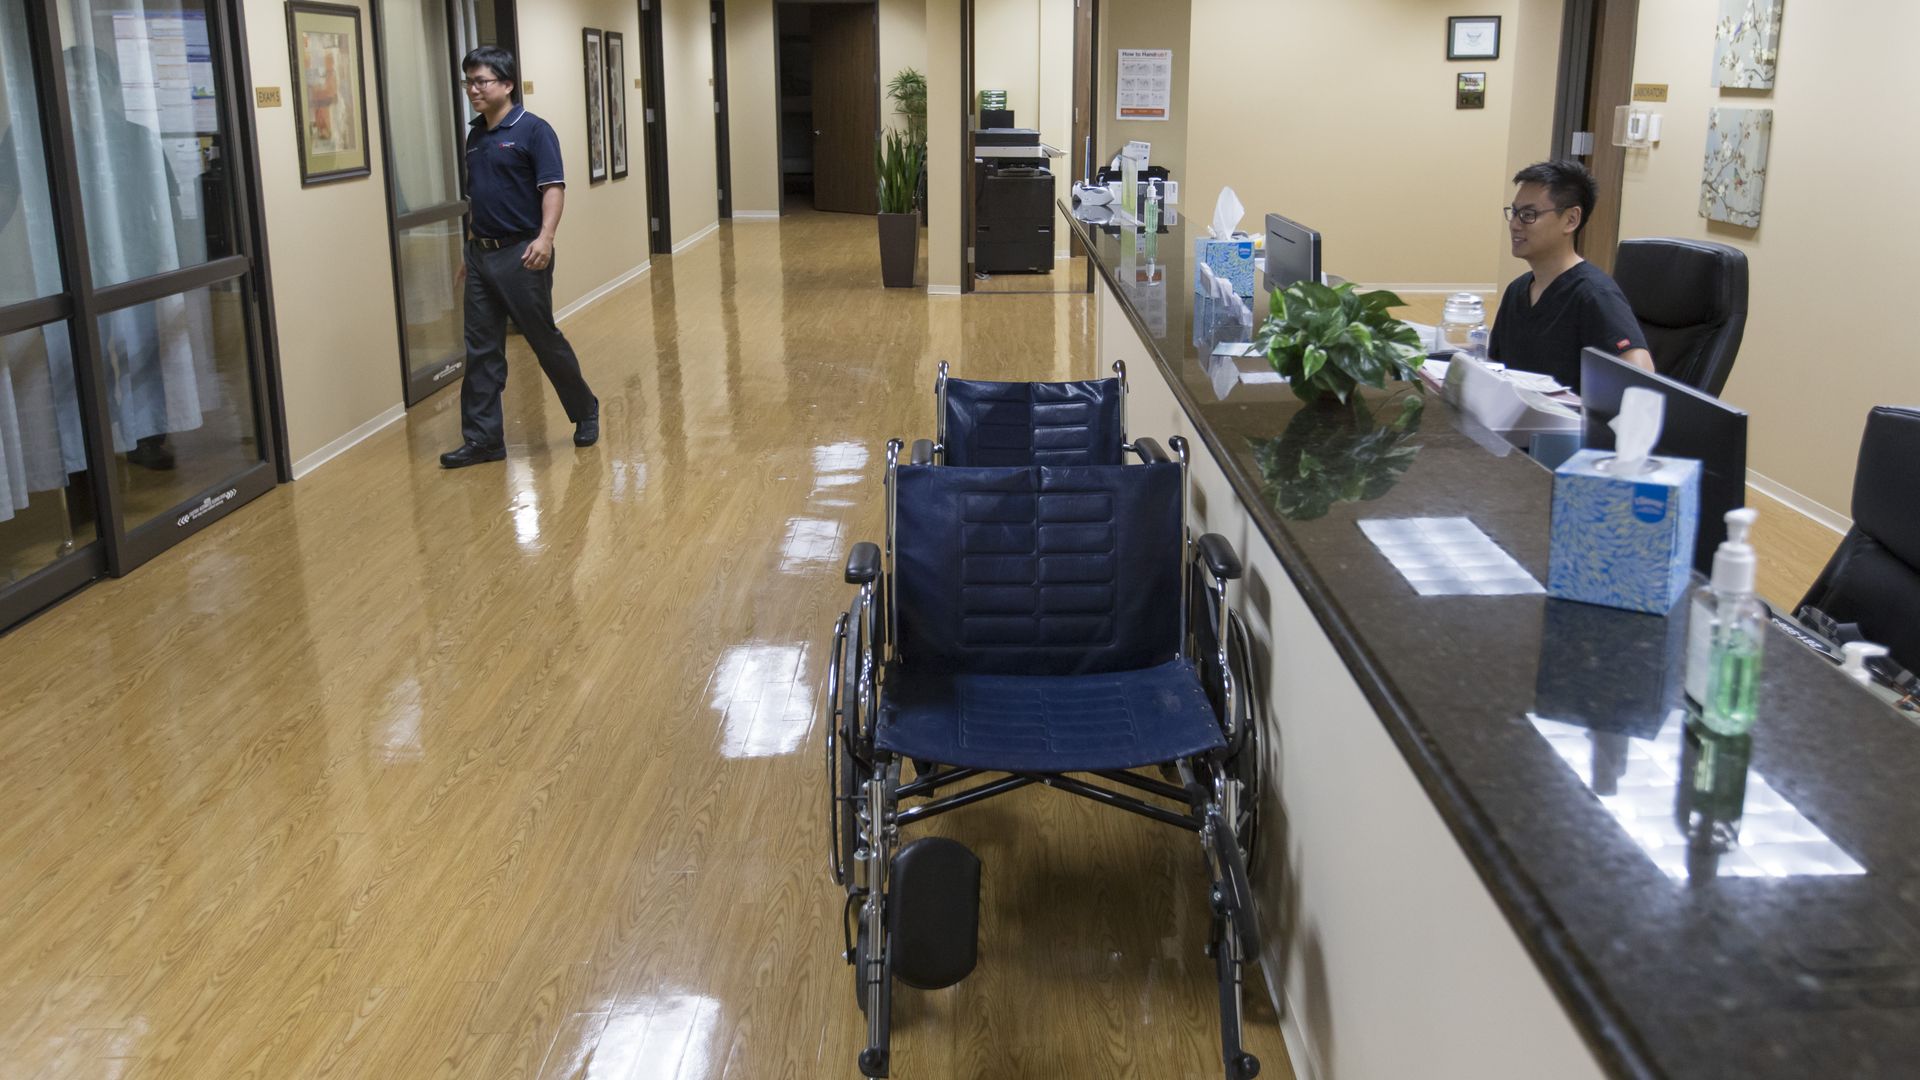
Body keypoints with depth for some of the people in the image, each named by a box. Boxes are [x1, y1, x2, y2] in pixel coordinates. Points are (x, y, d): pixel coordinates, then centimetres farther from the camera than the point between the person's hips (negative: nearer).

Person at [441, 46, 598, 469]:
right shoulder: (475, 136, 13)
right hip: (480, 254, 7)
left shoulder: (533, 130, -8)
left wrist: (545, 236, -29)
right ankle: (483, 438, 9)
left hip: (521, 254, -7)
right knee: (481, 350, 5)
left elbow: (553, 187, -15)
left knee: (545, 339, 4)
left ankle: (585, 411, 25)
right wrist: (471, 249, 19)